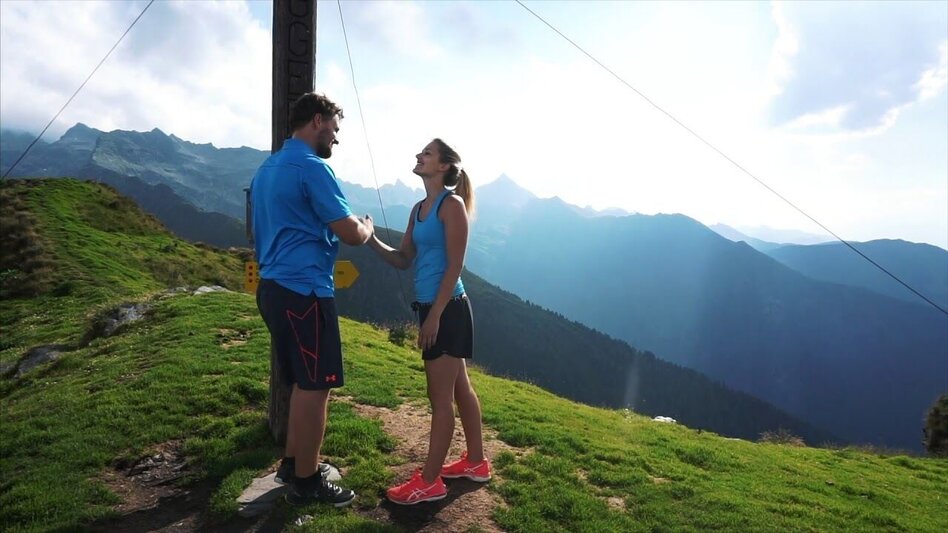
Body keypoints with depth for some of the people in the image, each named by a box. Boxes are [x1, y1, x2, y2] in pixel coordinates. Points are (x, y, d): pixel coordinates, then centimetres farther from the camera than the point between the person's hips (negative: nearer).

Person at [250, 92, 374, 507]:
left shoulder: (267, 168, 17)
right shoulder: (312, 167, -14)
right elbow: (351, 234, -15)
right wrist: (367, 227, 7)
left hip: (274, 286, 10)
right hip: (303, 290, -10)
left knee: (304, 383, 20)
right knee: (315, 388, 0)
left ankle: (293, 463, 31)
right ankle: (305, 483, 12)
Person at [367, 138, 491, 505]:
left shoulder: (451, 204, -11)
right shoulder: (419, 209, 14)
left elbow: (454, 266, -16)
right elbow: (403, 260, 14)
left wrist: (435, 315, -18)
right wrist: (373, 241, -3)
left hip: (448, 309, -9)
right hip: (432, 307, 9)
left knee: (440, 398, 0)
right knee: (459, 389, 17)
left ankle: (429, 482, 12)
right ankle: (476, 462, 31)